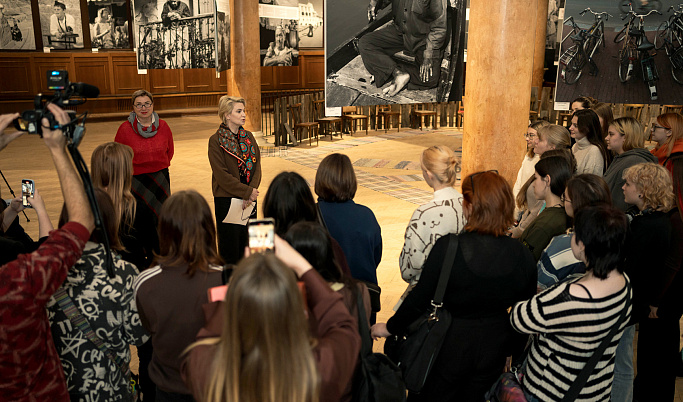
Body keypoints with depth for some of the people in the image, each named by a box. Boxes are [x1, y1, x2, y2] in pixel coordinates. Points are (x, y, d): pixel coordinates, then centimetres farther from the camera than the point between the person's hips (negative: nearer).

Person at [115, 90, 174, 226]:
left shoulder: (163, 126, 2)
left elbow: (169, 151, 16)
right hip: (135, 180, -2)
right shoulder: (125, 129, -6)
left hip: (160, 178, 2)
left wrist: (159, 165, 12)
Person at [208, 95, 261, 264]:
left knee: (248, 241, 11)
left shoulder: (248, 137, 9)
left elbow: (256, 166, 5)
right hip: (227, 199, -5)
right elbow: (222, 175, -14)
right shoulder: (216, 141, -8)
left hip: (249, 199, 5)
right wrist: (247, 192, -15)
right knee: (230, 244, 2)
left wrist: (251, 191, -9)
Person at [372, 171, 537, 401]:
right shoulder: (523, 256, -13)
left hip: (449, 346, -4)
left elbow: (420, 299, -17)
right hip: (493, 349, 4)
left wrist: (390, 328, 0)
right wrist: (512, 349, 17)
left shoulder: (447, 247, -26)